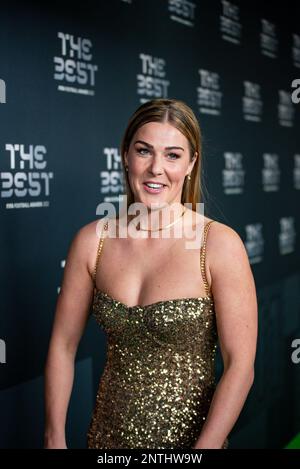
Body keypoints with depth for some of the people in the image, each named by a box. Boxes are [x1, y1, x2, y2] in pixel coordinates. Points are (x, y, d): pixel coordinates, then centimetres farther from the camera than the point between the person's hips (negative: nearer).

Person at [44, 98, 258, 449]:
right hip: (109, 432, 3)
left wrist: (203, 448, -19)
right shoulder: (92, 240, -7)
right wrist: (55, 439, -4)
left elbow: (240, 365, -17)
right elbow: (63, 345, -2)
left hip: (191, 434, -3)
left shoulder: (220, 243, -17)